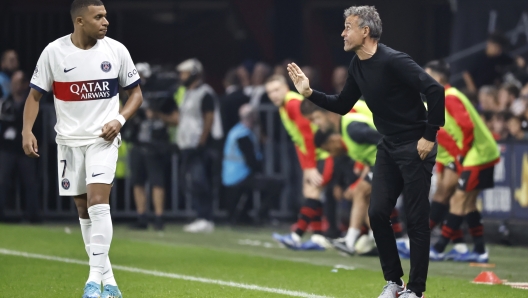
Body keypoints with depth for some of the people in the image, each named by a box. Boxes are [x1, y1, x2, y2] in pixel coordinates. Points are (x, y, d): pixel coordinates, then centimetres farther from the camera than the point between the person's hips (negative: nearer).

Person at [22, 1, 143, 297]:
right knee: (84, 209, 6)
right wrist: (27, 130, -12)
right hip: (69, 139, 2)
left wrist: (119, 120, -11)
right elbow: (35, 95, 2)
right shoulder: (53, 52, -5)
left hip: (103, 138, -2)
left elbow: (136, 93, 6)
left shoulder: (116, 50, -4)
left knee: (98, 202, -19)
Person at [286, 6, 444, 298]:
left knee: (416, 219, -2)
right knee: (377, 212, 4)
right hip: (388, 147, 8)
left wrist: (430, 136, -22)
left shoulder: (393, 61, -22)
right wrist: (310, 93, 3)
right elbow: (342, 105, 16)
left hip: (414, 148, -8)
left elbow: (435, 90, -27)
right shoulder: (358, 66, 5)